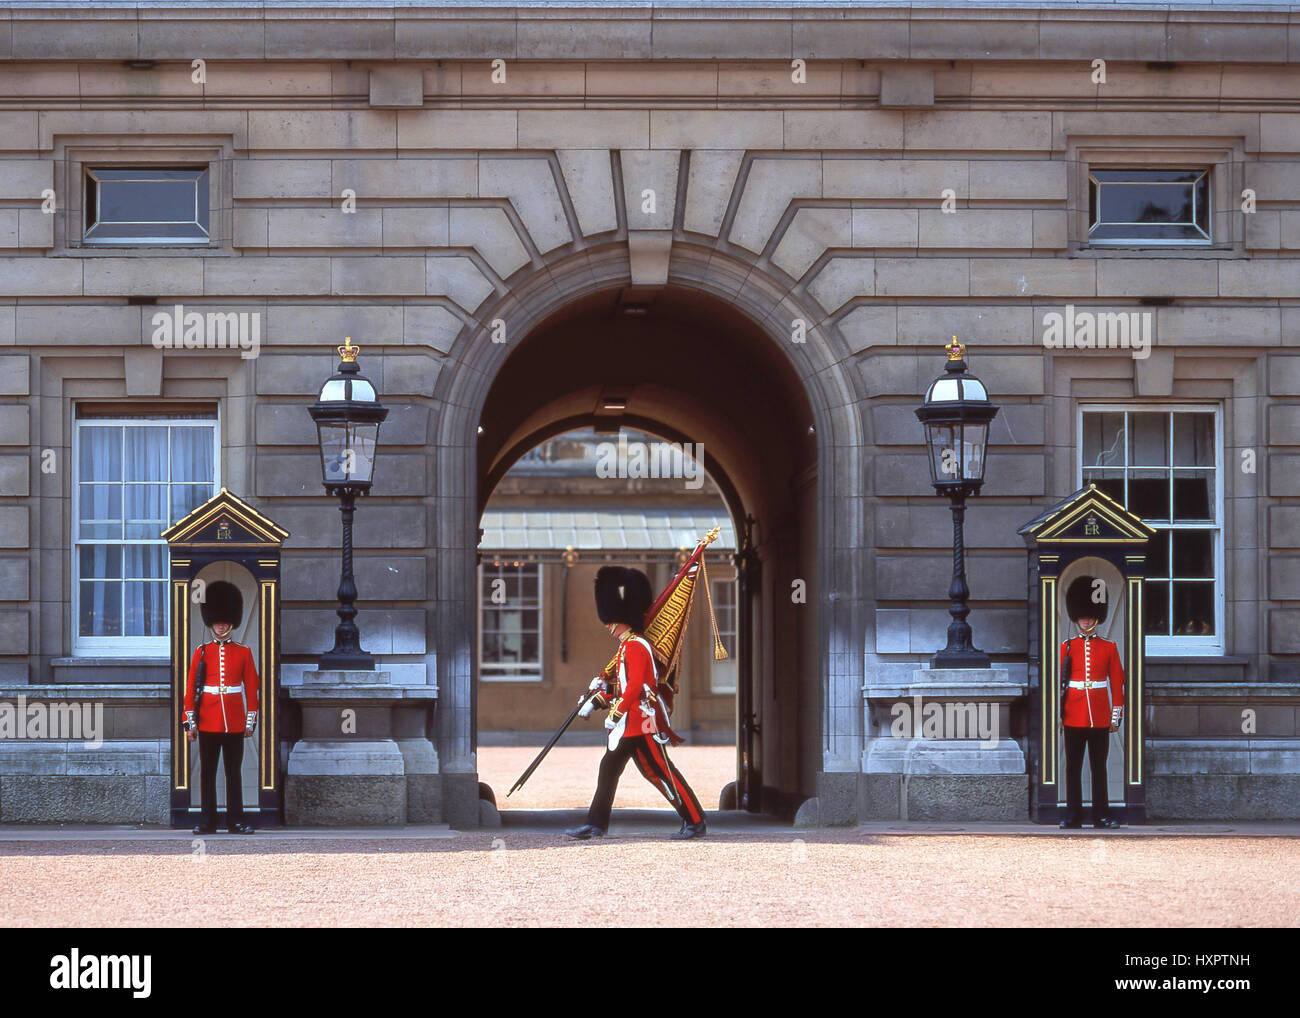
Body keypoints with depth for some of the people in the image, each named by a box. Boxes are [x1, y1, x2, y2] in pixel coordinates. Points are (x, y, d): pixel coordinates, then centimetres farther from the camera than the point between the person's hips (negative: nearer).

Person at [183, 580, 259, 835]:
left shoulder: (243, 653, 6)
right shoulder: (201, 653, 5)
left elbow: (252, 688, 7)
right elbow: (190, 688, 5)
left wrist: (250, 721, 1)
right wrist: (190, 722, -1)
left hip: (235, 724, 0)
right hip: (208, 724, 0)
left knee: (234, 772, 4)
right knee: (207, 773, 2)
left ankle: (236, 821, 7)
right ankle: (207, 822, 6)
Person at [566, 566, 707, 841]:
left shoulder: (636, 646, -15)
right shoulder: (627, 646, 16)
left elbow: (635, 686, -21)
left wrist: (615, 714, -18)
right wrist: (596, 701, 19)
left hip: (642, 722, -10)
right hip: (629, 725, 10)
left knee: (662, 773, -6)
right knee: (608, 768, 7)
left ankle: (695, 822, 1)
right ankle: (596, 824, 9)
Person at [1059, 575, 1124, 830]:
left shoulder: (1109, 648, 7)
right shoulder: (1066, 647, 6)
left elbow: (1117, 684, 7)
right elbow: (1057, 682, 6)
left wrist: (1116, 715, 2)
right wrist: (1057, 713, 0)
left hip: (1100, 719, 0)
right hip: (1074, 718, 0)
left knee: (1099, 767, 3)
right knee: (1073, 767, 1)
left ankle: (1101, 815, 7)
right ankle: (1072, 816, 4)